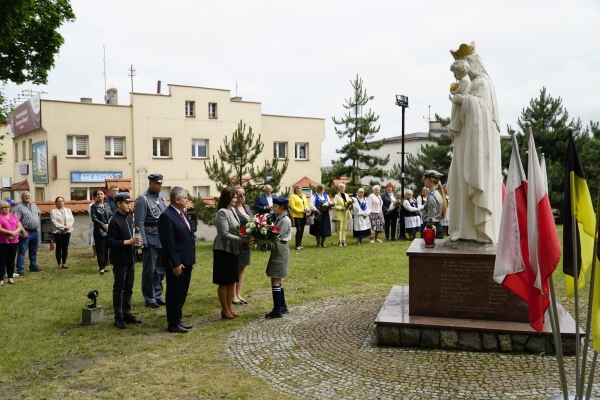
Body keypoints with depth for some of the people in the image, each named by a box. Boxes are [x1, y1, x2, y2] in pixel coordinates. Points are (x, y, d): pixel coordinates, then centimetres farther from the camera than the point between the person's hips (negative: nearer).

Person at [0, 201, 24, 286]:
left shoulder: (14, 216, 10)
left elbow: (20, 227, 5)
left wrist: (14, 233, -13)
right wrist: (11, 232, -17)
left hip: (14, 242, 4)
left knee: (11, 260, 11)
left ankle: (10, 277, 18)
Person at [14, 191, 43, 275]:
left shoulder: (34, 205, 13)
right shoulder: (19, 207, -10)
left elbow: (39, 214, 31)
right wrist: (23, 231, -20)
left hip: (35, 231, 7)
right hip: (26, 232, -7)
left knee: (34, 251, 16)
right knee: (22, 251, -5)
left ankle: (33, 267, 27)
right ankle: (20, 269, -3)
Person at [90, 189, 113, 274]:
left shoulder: (107, 205, 12)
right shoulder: (94, 206, 0)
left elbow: (111, 215, 6)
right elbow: (94, 218, -8)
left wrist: (108, 224, -10)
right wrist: (103, 225, -13)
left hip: (108, 229, 4)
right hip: (99, 230, -4)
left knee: (106, 248, 5)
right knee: (100, 250, -3)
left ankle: (104, 266, 13)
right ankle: (101, 268, 1)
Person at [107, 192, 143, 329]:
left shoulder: (129, 217, 7)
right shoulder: (114, 221, -15)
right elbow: (110, 242, -18)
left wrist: (135, 240, 2)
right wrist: (128, 242, -20)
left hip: (130, 258, 7)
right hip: (120, 260, -7)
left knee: (129, 287, 14)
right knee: (119, 288, 3)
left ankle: (127, 313, 24)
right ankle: (118, 317, 11)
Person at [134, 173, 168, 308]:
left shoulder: (162, 198, 10)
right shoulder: (143, 199, -8)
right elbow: (139, 223, -11)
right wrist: (144, 242, -14)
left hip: (163, 240, 6)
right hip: (151, 240, -6)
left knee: (160, 269, 14)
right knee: (150, 270, 3)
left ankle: (157, 296, 26)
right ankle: (149, 299, 14)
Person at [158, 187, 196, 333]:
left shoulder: (183, 213, 12)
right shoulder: (167, 216, -16)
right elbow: (169, 243, -20)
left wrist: (192, 259, 14)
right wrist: (175, 263, -20)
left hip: (186, 261, 9)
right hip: (176, 263, -9)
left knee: (182, 293, 16)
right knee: (174, 293, 3)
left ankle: (178, 320, 28)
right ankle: (172, 324, 14)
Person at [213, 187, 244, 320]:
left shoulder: (232, 210, 8)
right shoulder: (222, 213, -17)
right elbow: (225, 234, -21)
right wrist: (241, 239, -25)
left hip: (233, 250, 8)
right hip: (223, 250, -8)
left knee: (232, 281, 13)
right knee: (224, 282, 3)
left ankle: (229, 309, 23)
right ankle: (224, 310, 14)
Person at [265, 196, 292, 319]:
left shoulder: (285, 220, -15)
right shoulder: (280, 218, 13)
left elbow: (278, 237, -18)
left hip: (280, 250, -10)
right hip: (277, 250, 10)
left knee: (275, 281, -7)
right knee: (277, 280, 15)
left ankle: (277, 311, -2)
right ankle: (283, 307, 25)